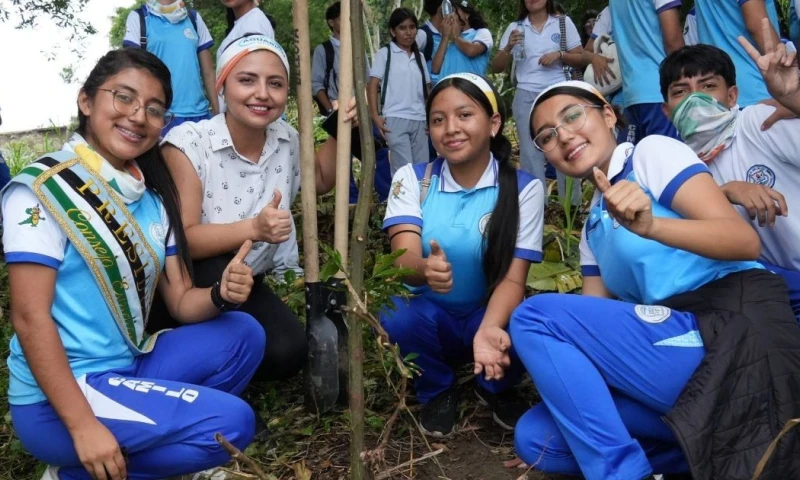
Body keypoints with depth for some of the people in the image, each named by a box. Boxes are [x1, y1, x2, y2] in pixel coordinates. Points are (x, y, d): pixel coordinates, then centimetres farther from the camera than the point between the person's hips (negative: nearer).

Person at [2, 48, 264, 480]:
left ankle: (150, 440, -1)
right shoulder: (41, 189, -14)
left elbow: (180, 301, 6)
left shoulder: (152, 197, 8)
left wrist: (220, 295, -18)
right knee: (231, 422, -17)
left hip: (130, 368, 8)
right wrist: (83, 426, -23)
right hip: (56, 400, -7)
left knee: (242, 334, -2)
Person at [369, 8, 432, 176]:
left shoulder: (420, 56, 16)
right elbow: (372, 85, -3)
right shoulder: (385, 53, 2)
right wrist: (375, 116, -13)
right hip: (396, 119, -5)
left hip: (419, 120, 5)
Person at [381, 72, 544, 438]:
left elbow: (513, 278, -18)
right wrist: (425, 270, -49)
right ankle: (437, 392, 1)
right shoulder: (412, 179, -8)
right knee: (397, 316, -34)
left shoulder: (524, 187, -11)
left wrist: (489, 329, -40)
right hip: (430, 315, 0)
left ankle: (495, 388, 6)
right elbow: (404, 258, -23)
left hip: (491, 314, 0)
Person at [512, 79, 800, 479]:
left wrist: (651, 226, -31)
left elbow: (745, 241, -14)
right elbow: (593, 316, 14)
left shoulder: (653, 152, 0)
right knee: (534, 436, -1)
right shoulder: (593, 224, 21)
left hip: (736, 335, -8)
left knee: (534, 316, -16)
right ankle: (708, 447, -1)